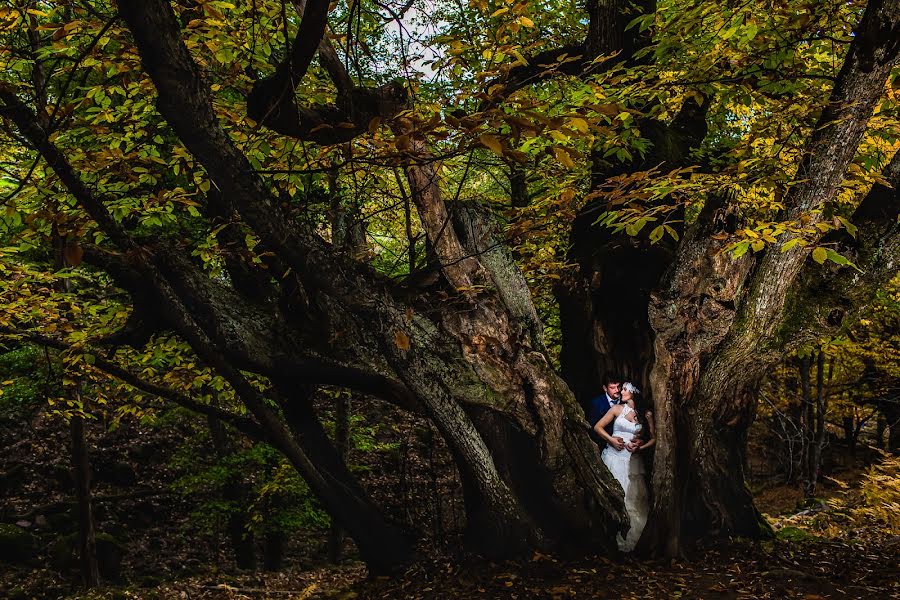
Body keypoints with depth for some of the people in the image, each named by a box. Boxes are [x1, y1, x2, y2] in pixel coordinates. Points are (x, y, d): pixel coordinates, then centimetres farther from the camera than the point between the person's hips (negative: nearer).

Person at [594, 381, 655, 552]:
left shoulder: (646, 414, 6)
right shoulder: (617, 409, 5)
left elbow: (654, 438, 10)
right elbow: (597, 427, 5)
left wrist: (640, 447, -6)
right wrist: (611, 439, -9)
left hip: (633, 459, 1)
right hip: (614, 456, 0)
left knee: (635, 498, -4)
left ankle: (632, 540, 7)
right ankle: (617, 540, 2)